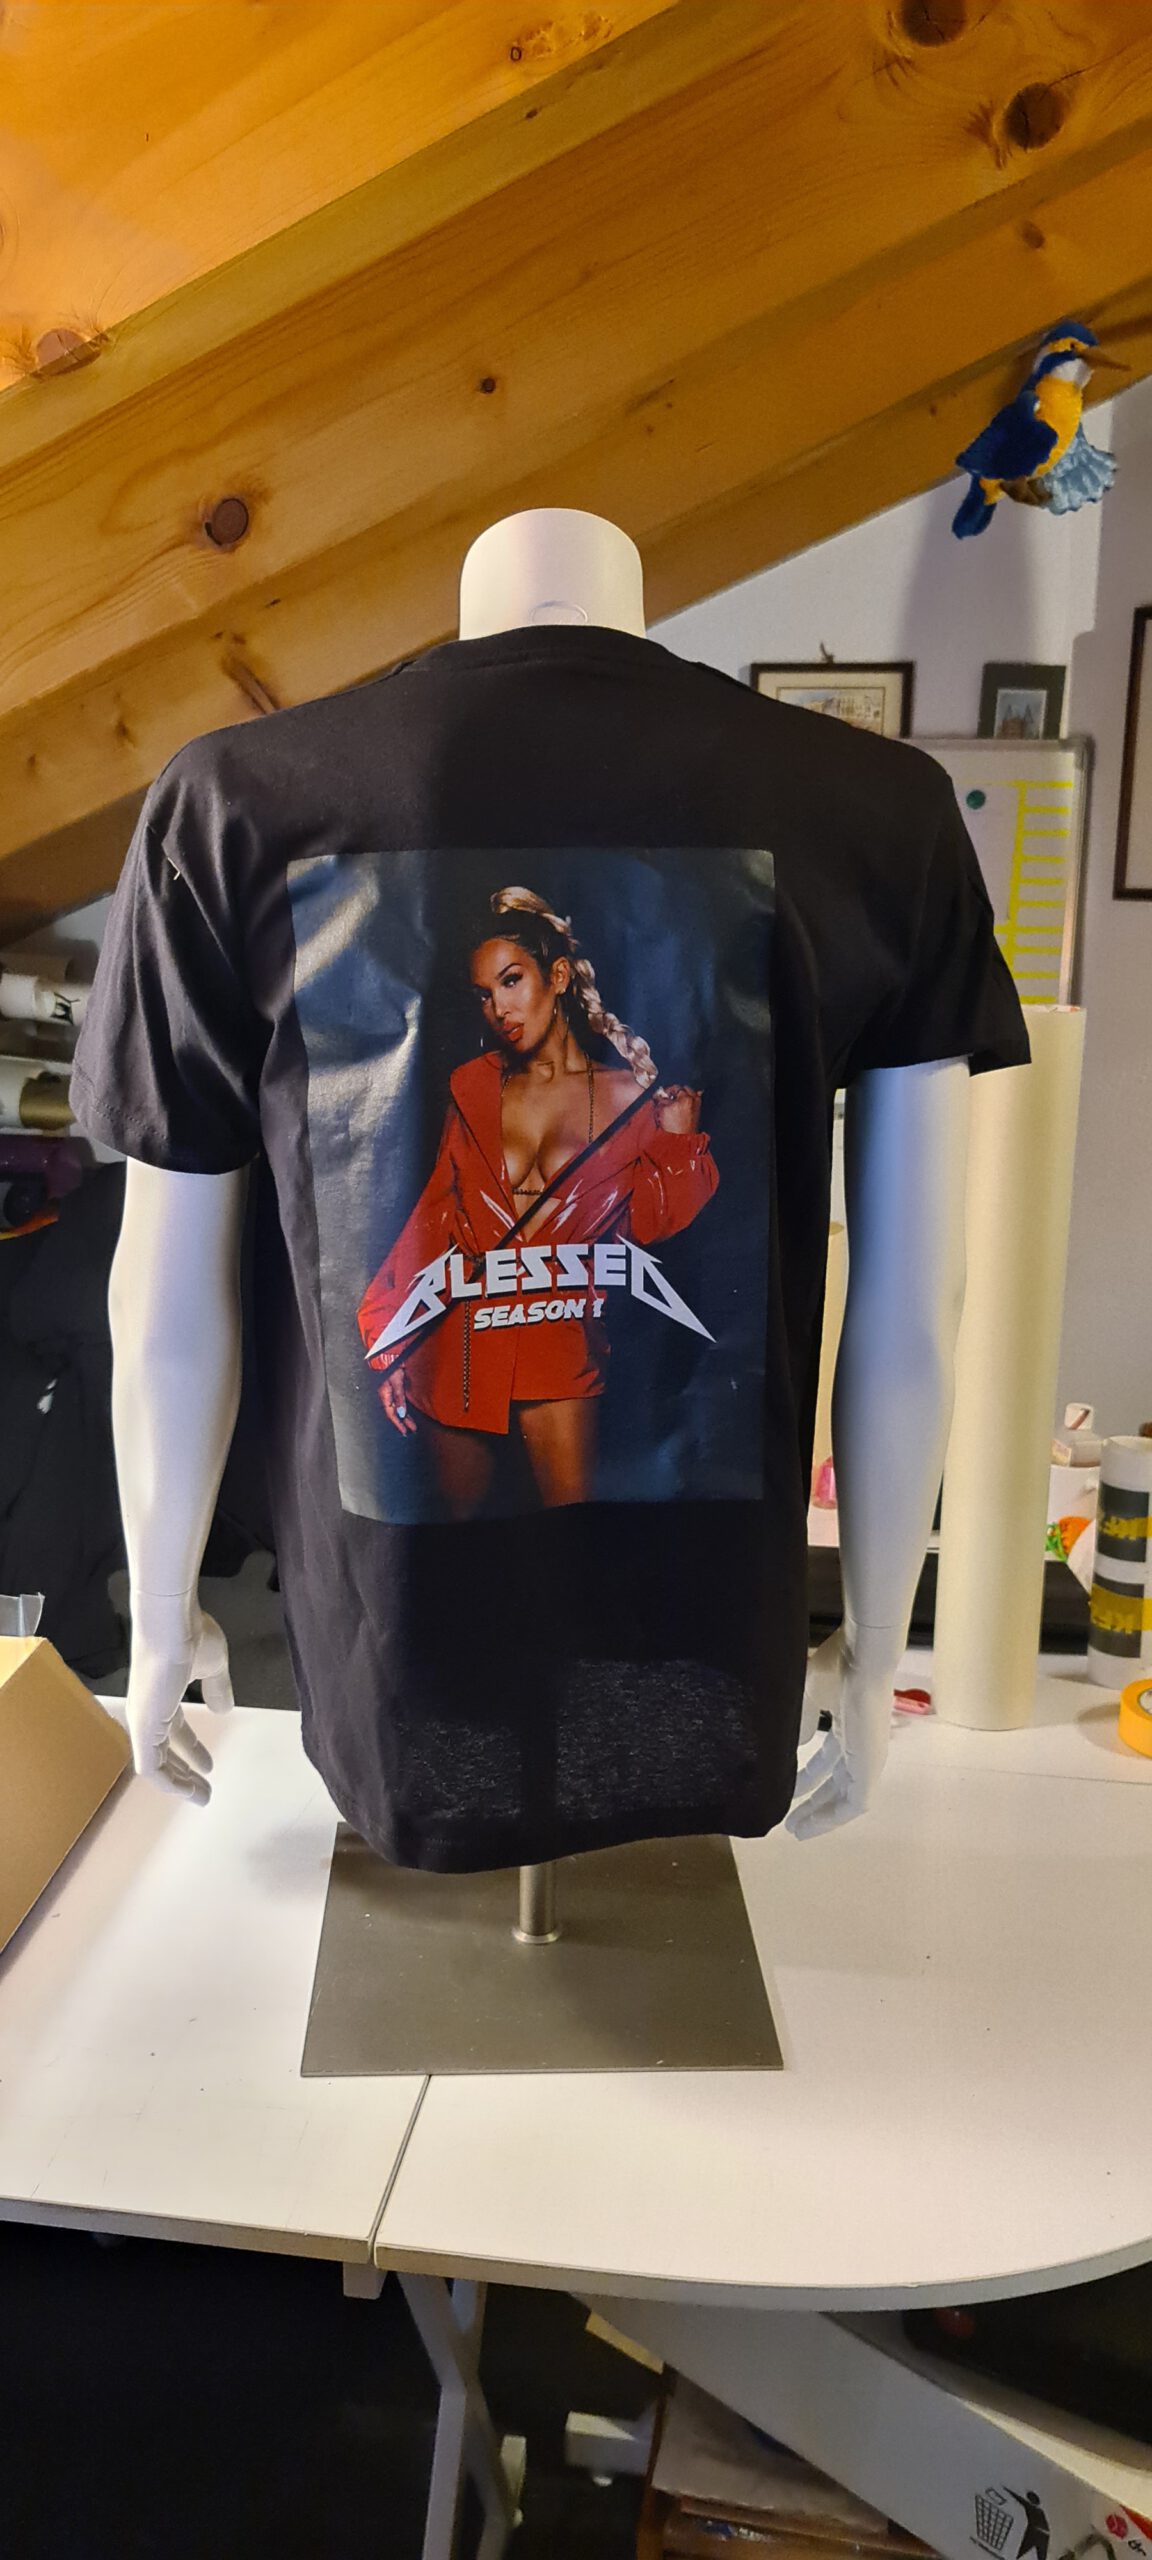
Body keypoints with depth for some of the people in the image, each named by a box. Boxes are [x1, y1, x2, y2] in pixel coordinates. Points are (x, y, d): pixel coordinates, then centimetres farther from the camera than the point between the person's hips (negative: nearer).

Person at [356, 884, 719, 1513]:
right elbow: (434, 1214, 6)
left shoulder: (629, 1096, 0)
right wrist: (388, 1341, 3)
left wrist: (678, 1142, -10)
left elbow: (645, 1222, 1)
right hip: (459, 1336, 2)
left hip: (558, 1342, -2)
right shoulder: (471, 1087, 6)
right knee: (458, 1511, 14)